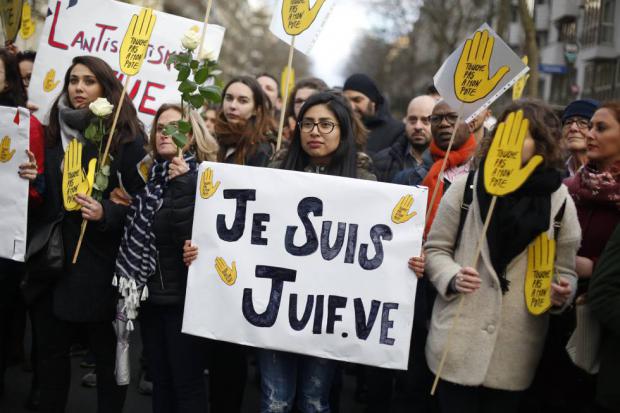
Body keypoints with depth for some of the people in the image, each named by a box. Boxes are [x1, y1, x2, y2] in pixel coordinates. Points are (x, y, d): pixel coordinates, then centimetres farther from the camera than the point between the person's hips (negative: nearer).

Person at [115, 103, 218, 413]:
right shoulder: (152, 175, 8)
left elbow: (193, 235, -20)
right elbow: (136, 232, 16)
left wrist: (182, 187, -23)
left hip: (185, 295, -6)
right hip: (151, 293, 6)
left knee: (187, 383, 2)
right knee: (159, 380, 15)